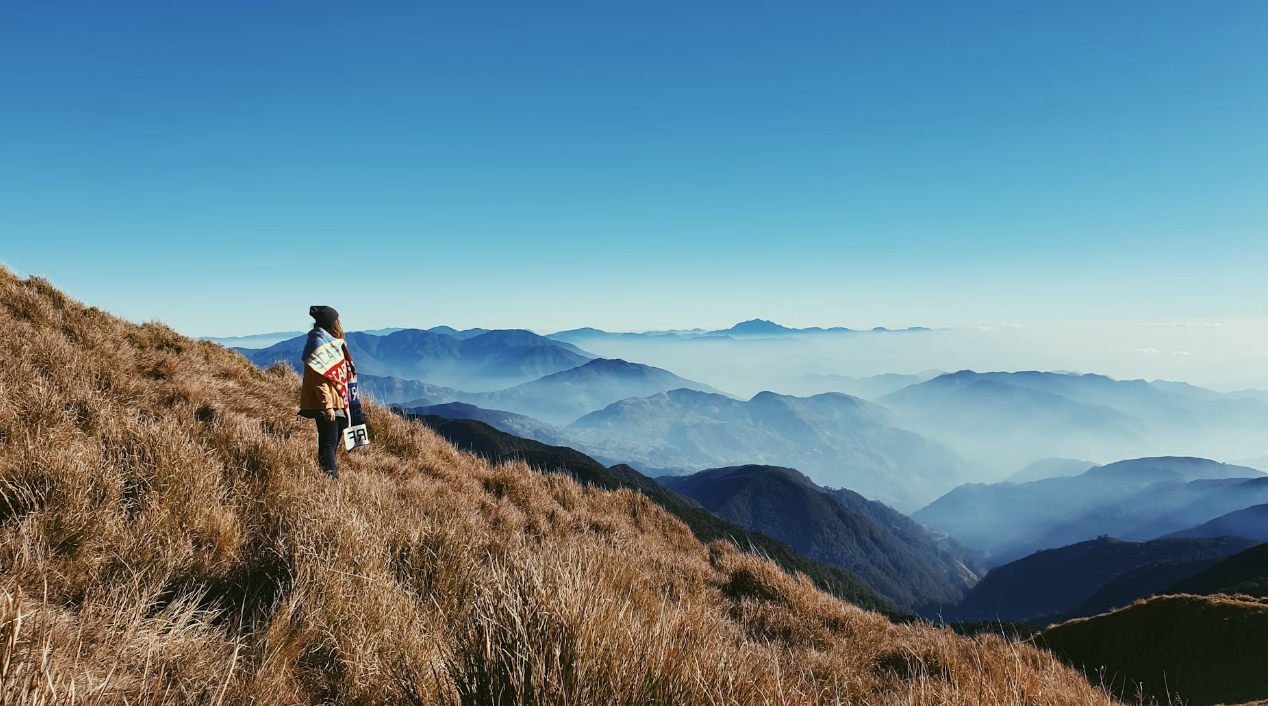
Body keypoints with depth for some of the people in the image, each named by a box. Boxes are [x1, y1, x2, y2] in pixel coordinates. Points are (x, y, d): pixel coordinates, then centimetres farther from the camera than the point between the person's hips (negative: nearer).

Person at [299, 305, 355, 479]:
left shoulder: (331, 343, 16)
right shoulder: (320, 345, -15)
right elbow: (318, 380, -21)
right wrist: (327, 405, -25)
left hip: (337, 402, 10)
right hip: (325, 404, -10)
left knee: (333, 440, 15)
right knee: (329, 442, -9)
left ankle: (331, 475, 23)